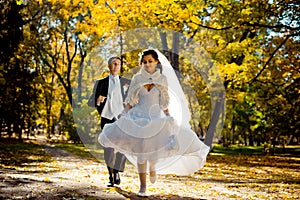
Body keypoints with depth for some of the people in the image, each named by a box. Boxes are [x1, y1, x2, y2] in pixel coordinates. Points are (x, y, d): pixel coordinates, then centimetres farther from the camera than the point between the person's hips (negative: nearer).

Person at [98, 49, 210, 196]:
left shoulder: (162, 79, 2)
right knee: (141, 150, -3)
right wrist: (124, 117, 1)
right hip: (139, 117, 0)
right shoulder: (137, 78, 2)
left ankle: (152, 166, 26)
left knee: (155, 148, -12)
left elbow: (164, 103, 6)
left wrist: (169, 119, 3)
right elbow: (130, 100, 6)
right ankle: (142, 186, 7)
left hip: (156, 118, 0)